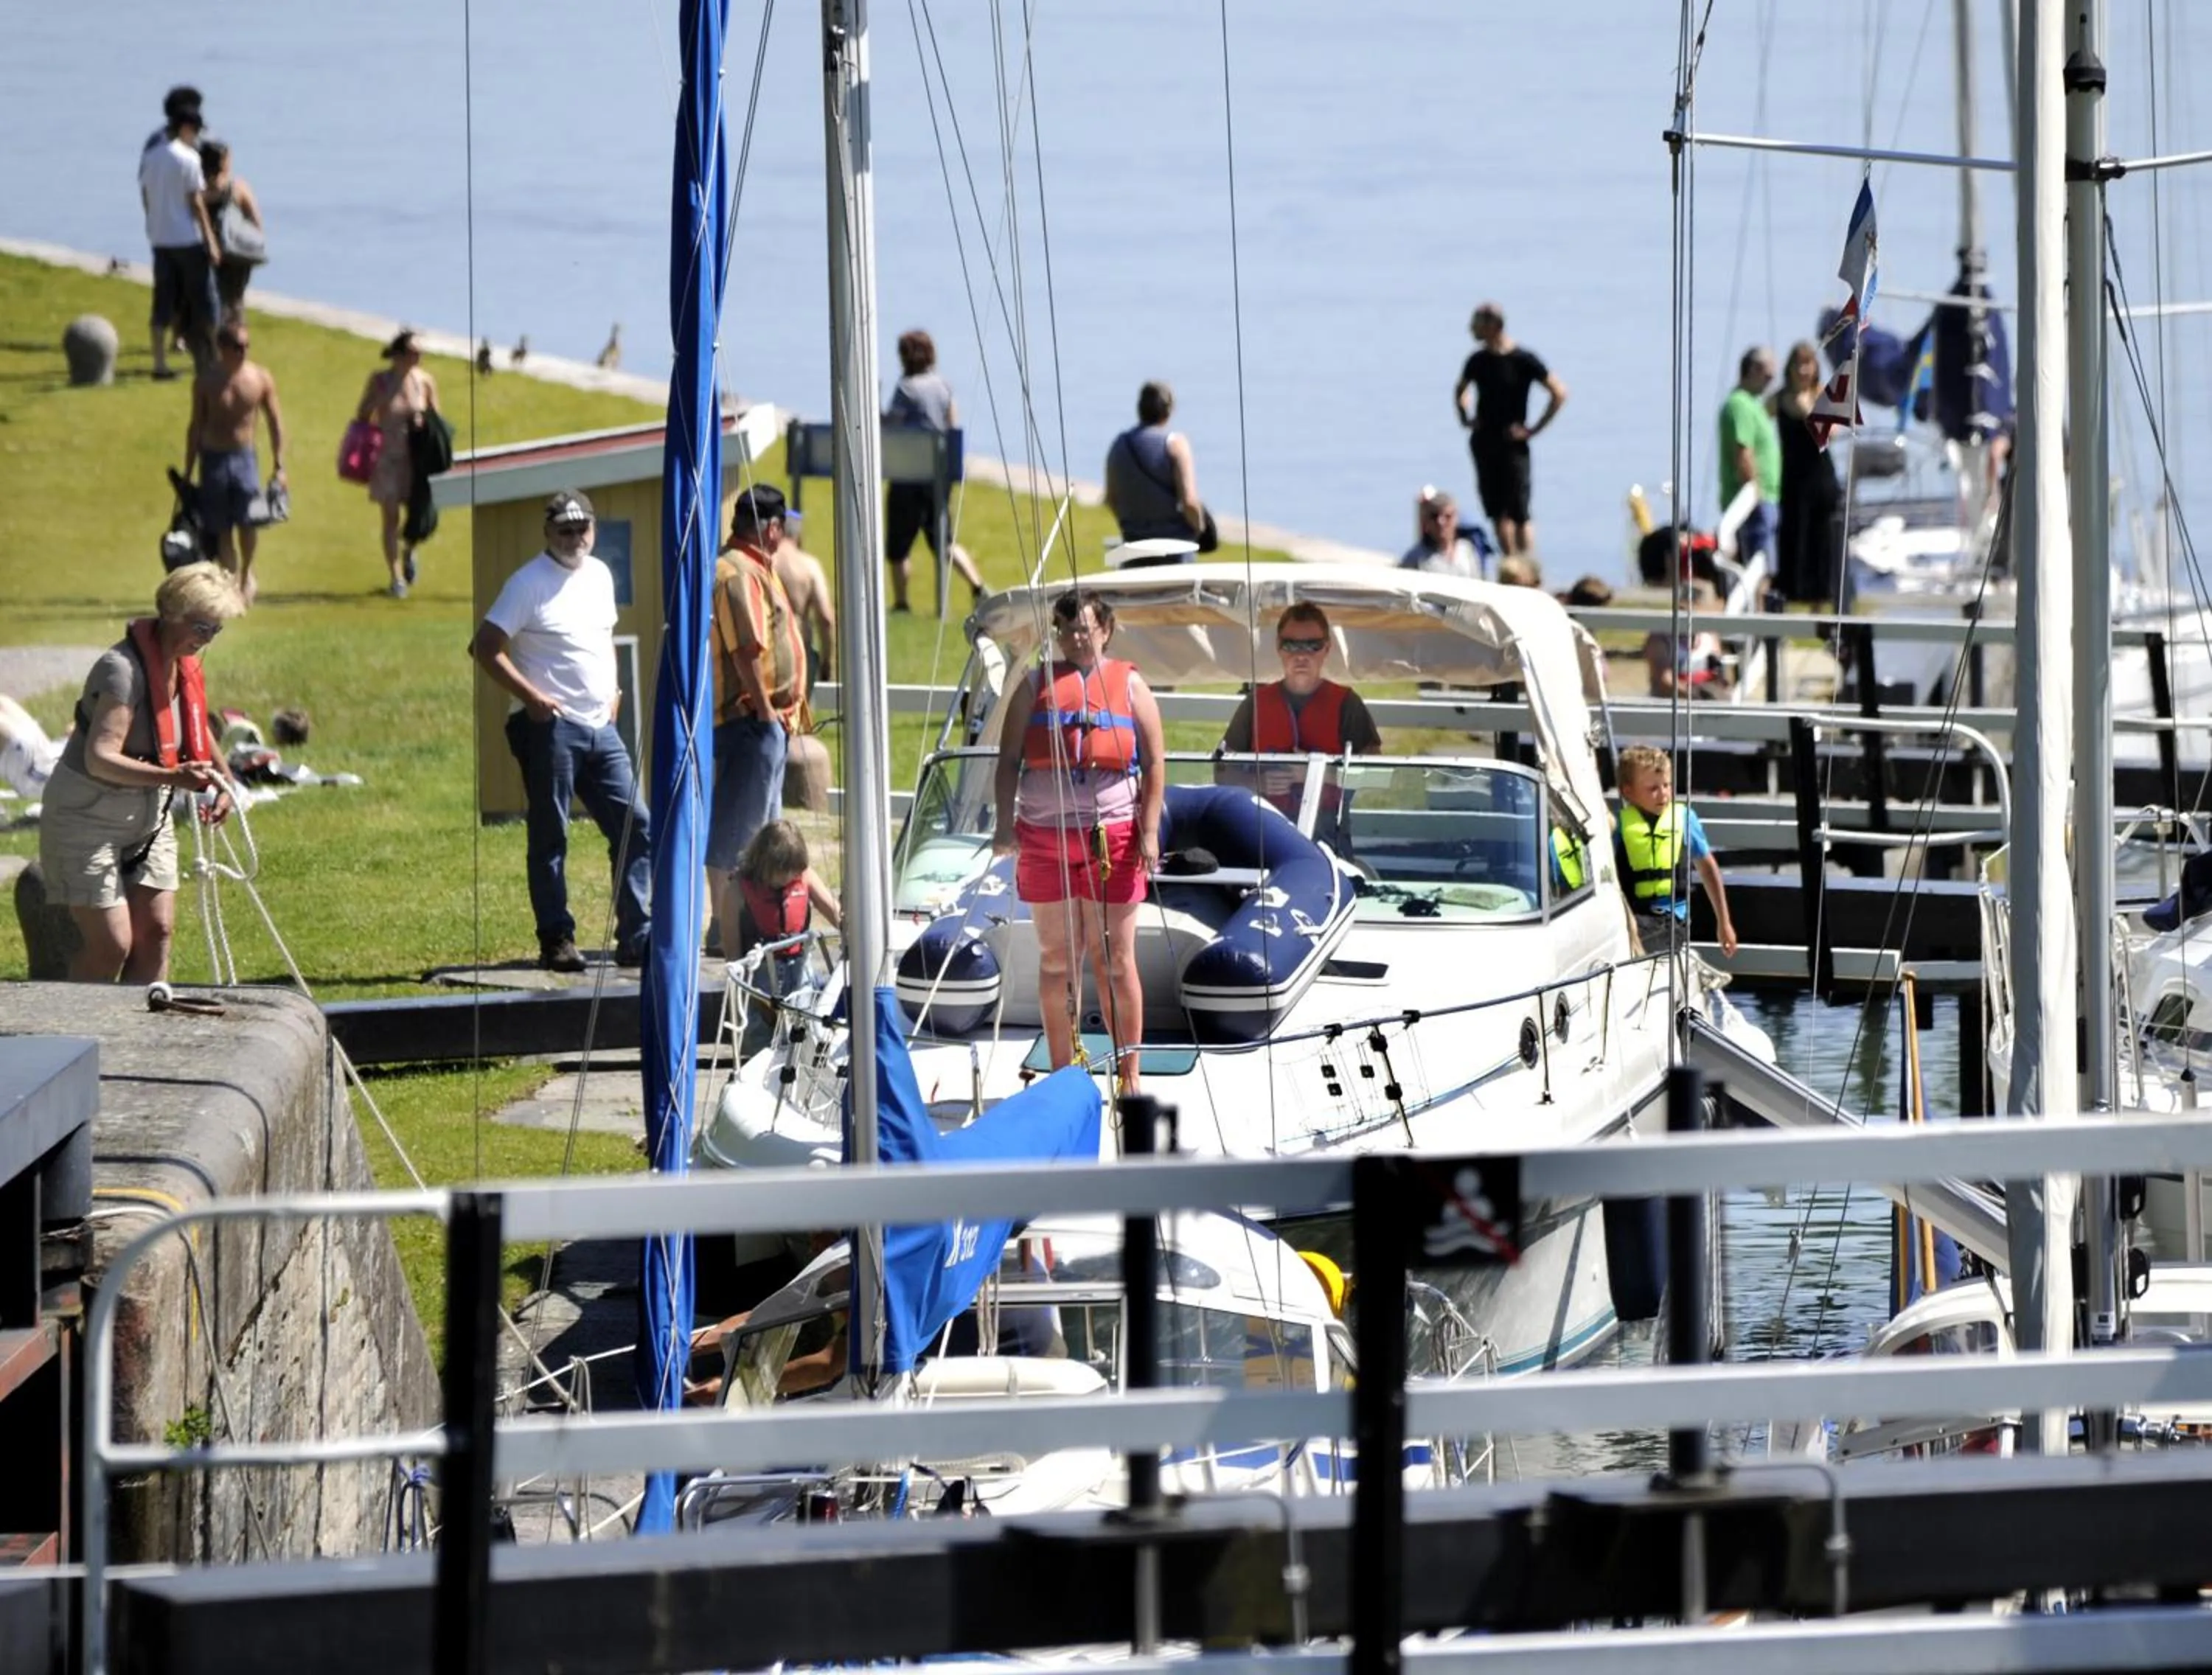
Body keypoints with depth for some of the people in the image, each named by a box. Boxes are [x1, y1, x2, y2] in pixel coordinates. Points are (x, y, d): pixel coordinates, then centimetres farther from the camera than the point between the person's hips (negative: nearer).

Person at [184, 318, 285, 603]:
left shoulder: (260, 378, 0)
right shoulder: (206, 382, 2)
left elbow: (275, 422, 7)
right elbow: (196, 427, 9)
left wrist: (279, 467, 1)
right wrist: (187, 474, 9)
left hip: (244, 458, -1)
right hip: (213, 459, 1)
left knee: (248, 520, -17)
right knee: (221, 531, 0)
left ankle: (247, 573, 8)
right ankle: (233, 584, 10)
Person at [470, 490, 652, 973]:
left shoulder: (599, 576, 14)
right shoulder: (529, 583, -7)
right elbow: (484, 646, -11)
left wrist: (613, 690, 13)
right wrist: (530, 696, -17)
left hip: (600, 728, 7)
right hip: (550, 728, -7)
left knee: (636, 826, 2)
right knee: (550, 838, -1)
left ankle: (635, 937, 6)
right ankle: (556, 941, 4)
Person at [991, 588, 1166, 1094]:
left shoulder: (1129, 686, 7)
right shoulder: (1036, 686, 11)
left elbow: (1155, 764, 5)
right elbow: (1009, 759, 9)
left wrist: (1149, 832, -5)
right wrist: (1005, 824, -2)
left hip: (1113, 838, -2)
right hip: (1044, 837, 2)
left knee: (1114, 959, 0)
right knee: (1056, 960, 5)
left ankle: (1130, 1076, 5)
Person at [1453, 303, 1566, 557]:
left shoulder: (1524, 360, -9)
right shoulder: (1478, 360, 7)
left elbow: (1559, 393, -8)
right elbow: (1460, 390, 28)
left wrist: (1533, 430, -10)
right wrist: (1466, 418, 11)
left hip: (1512, 444, -5)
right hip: (1483, 443, 5)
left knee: (1518, 513, -8)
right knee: (1497, 511, 7)